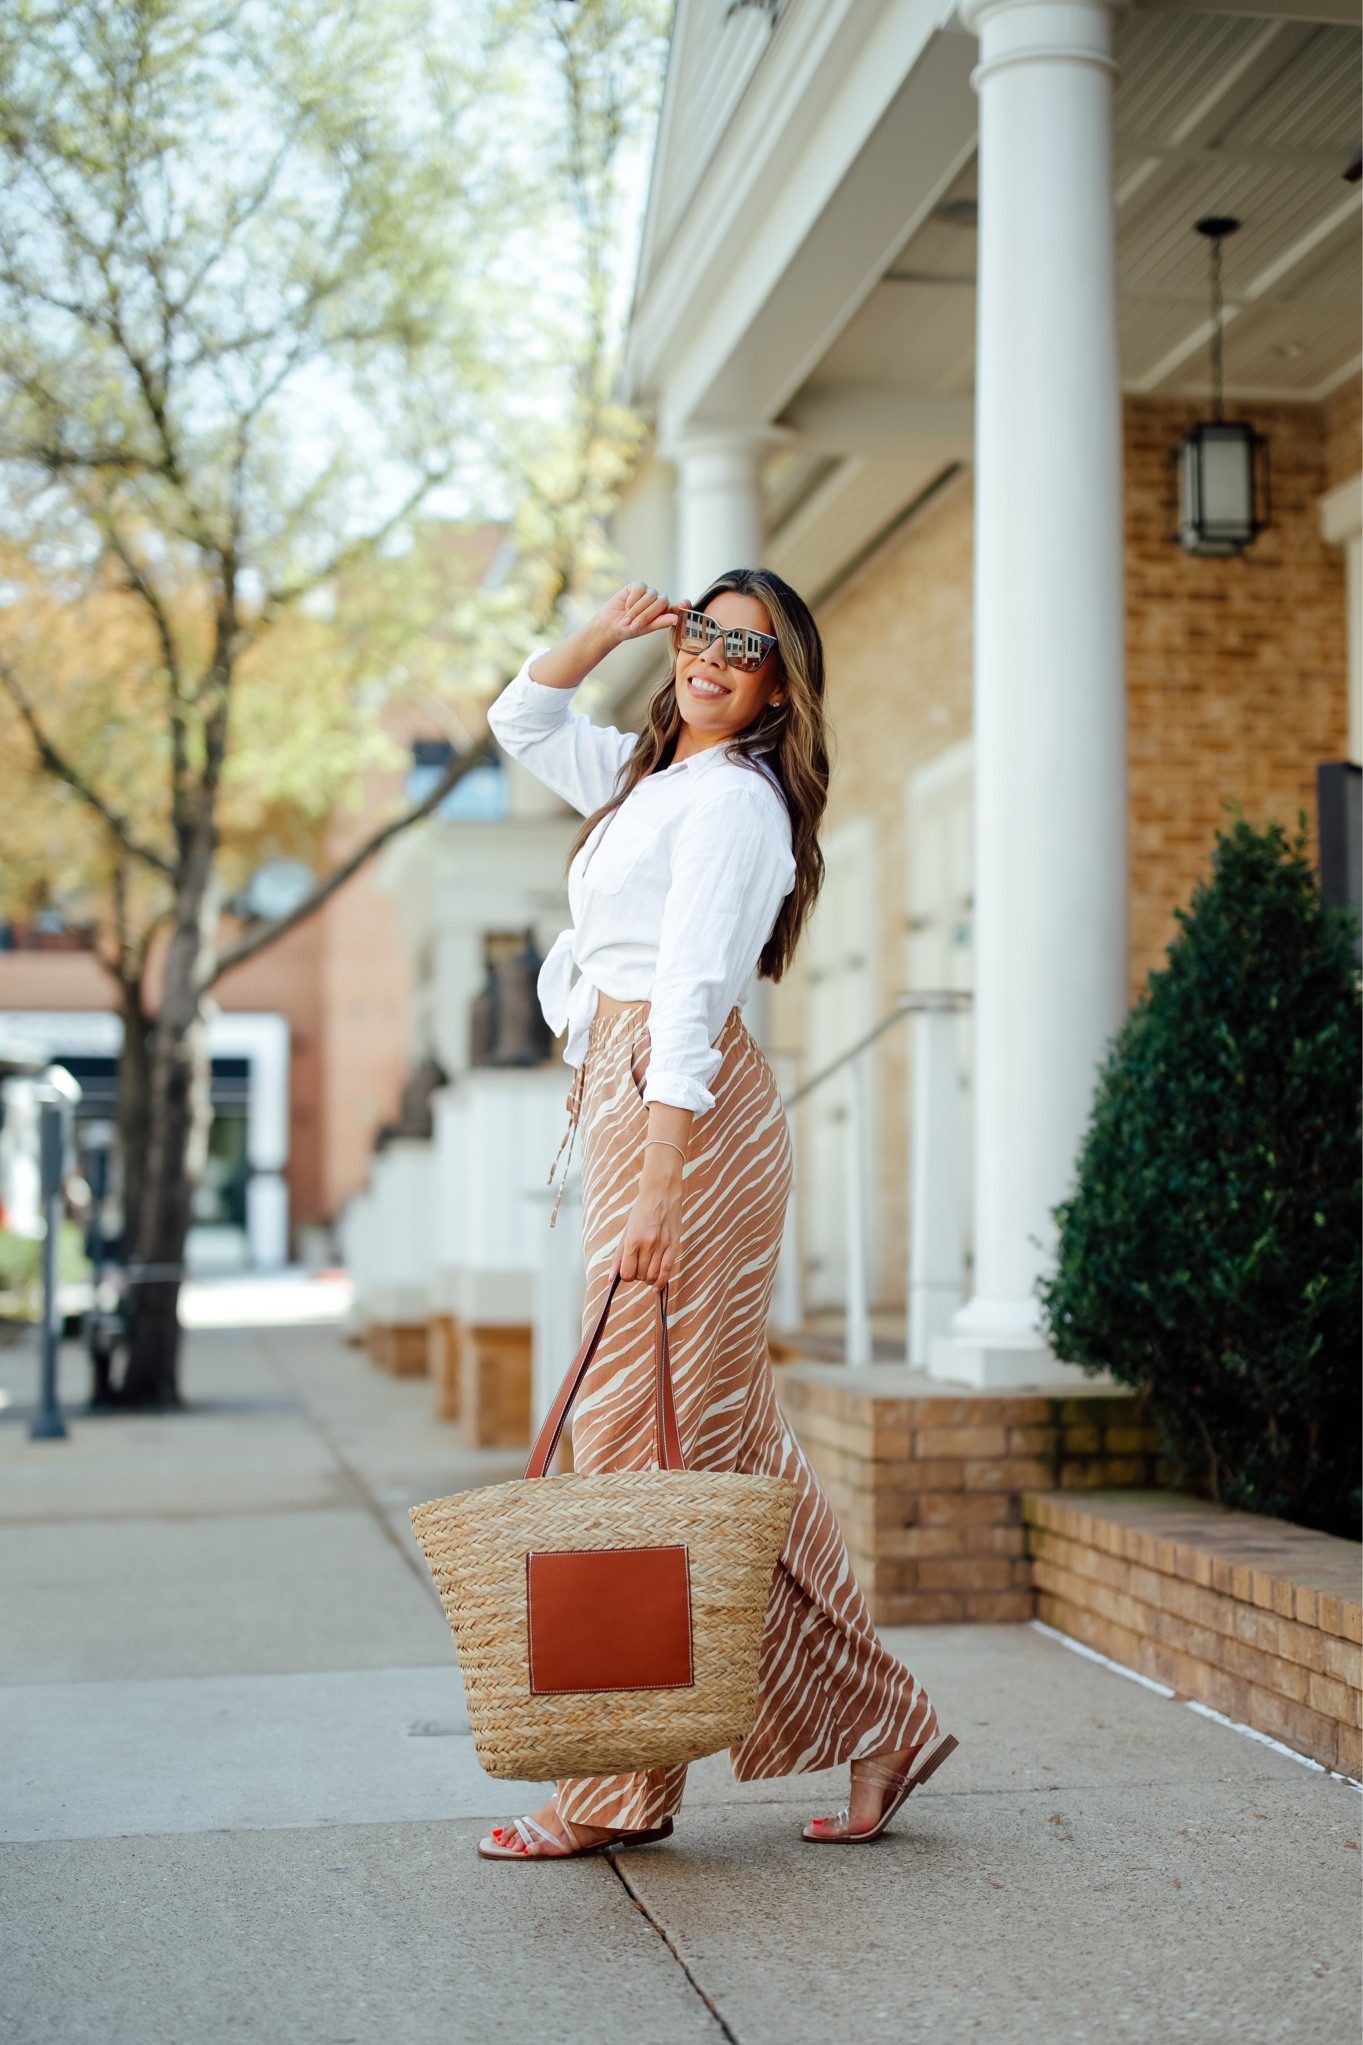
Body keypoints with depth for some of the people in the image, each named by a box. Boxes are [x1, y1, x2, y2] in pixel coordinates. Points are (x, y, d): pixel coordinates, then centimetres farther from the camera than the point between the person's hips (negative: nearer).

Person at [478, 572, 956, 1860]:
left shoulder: (734, 800, -8)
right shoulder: (650, 777, 21)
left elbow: (690, 1002, -18)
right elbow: (521, 722, 36)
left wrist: (657, 1188, -24)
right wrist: (605, 632, 19)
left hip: (685, 1120, -10)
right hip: (628, 1108, 10)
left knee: (650, 1433, -7)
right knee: (723, 1440, 9)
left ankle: (623, 1784, 1)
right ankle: (874, 1723, 15)